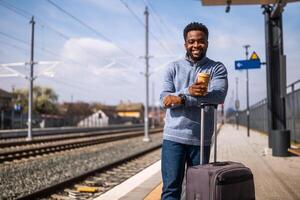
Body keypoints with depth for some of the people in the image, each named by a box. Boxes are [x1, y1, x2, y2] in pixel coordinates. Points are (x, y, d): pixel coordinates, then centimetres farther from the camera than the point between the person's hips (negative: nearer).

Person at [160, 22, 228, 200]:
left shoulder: (217, 68, 5)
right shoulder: (173, 68, 9)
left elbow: (219, 95, -13)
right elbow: (164, 98, -3)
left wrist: (181, 98, -17)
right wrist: (188, 92, -21)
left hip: (201, 139, 0)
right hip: (173, 136, 0)